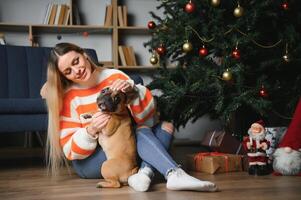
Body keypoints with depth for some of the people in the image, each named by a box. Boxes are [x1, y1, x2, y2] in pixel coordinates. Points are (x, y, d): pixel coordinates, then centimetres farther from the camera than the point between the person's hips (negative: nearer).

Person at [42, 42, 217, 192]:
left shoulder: (115, 76, -5)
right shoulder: (66, 98, -9)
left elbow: (147, 118, -10)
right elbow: (70, 151, -11)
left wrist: (133, 91, -28)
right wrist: (90, 131, -30)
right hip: (89, 161, -4)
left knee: (165, 126, -15)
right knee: (141, 132, -26)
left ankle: (145, 172, -38)